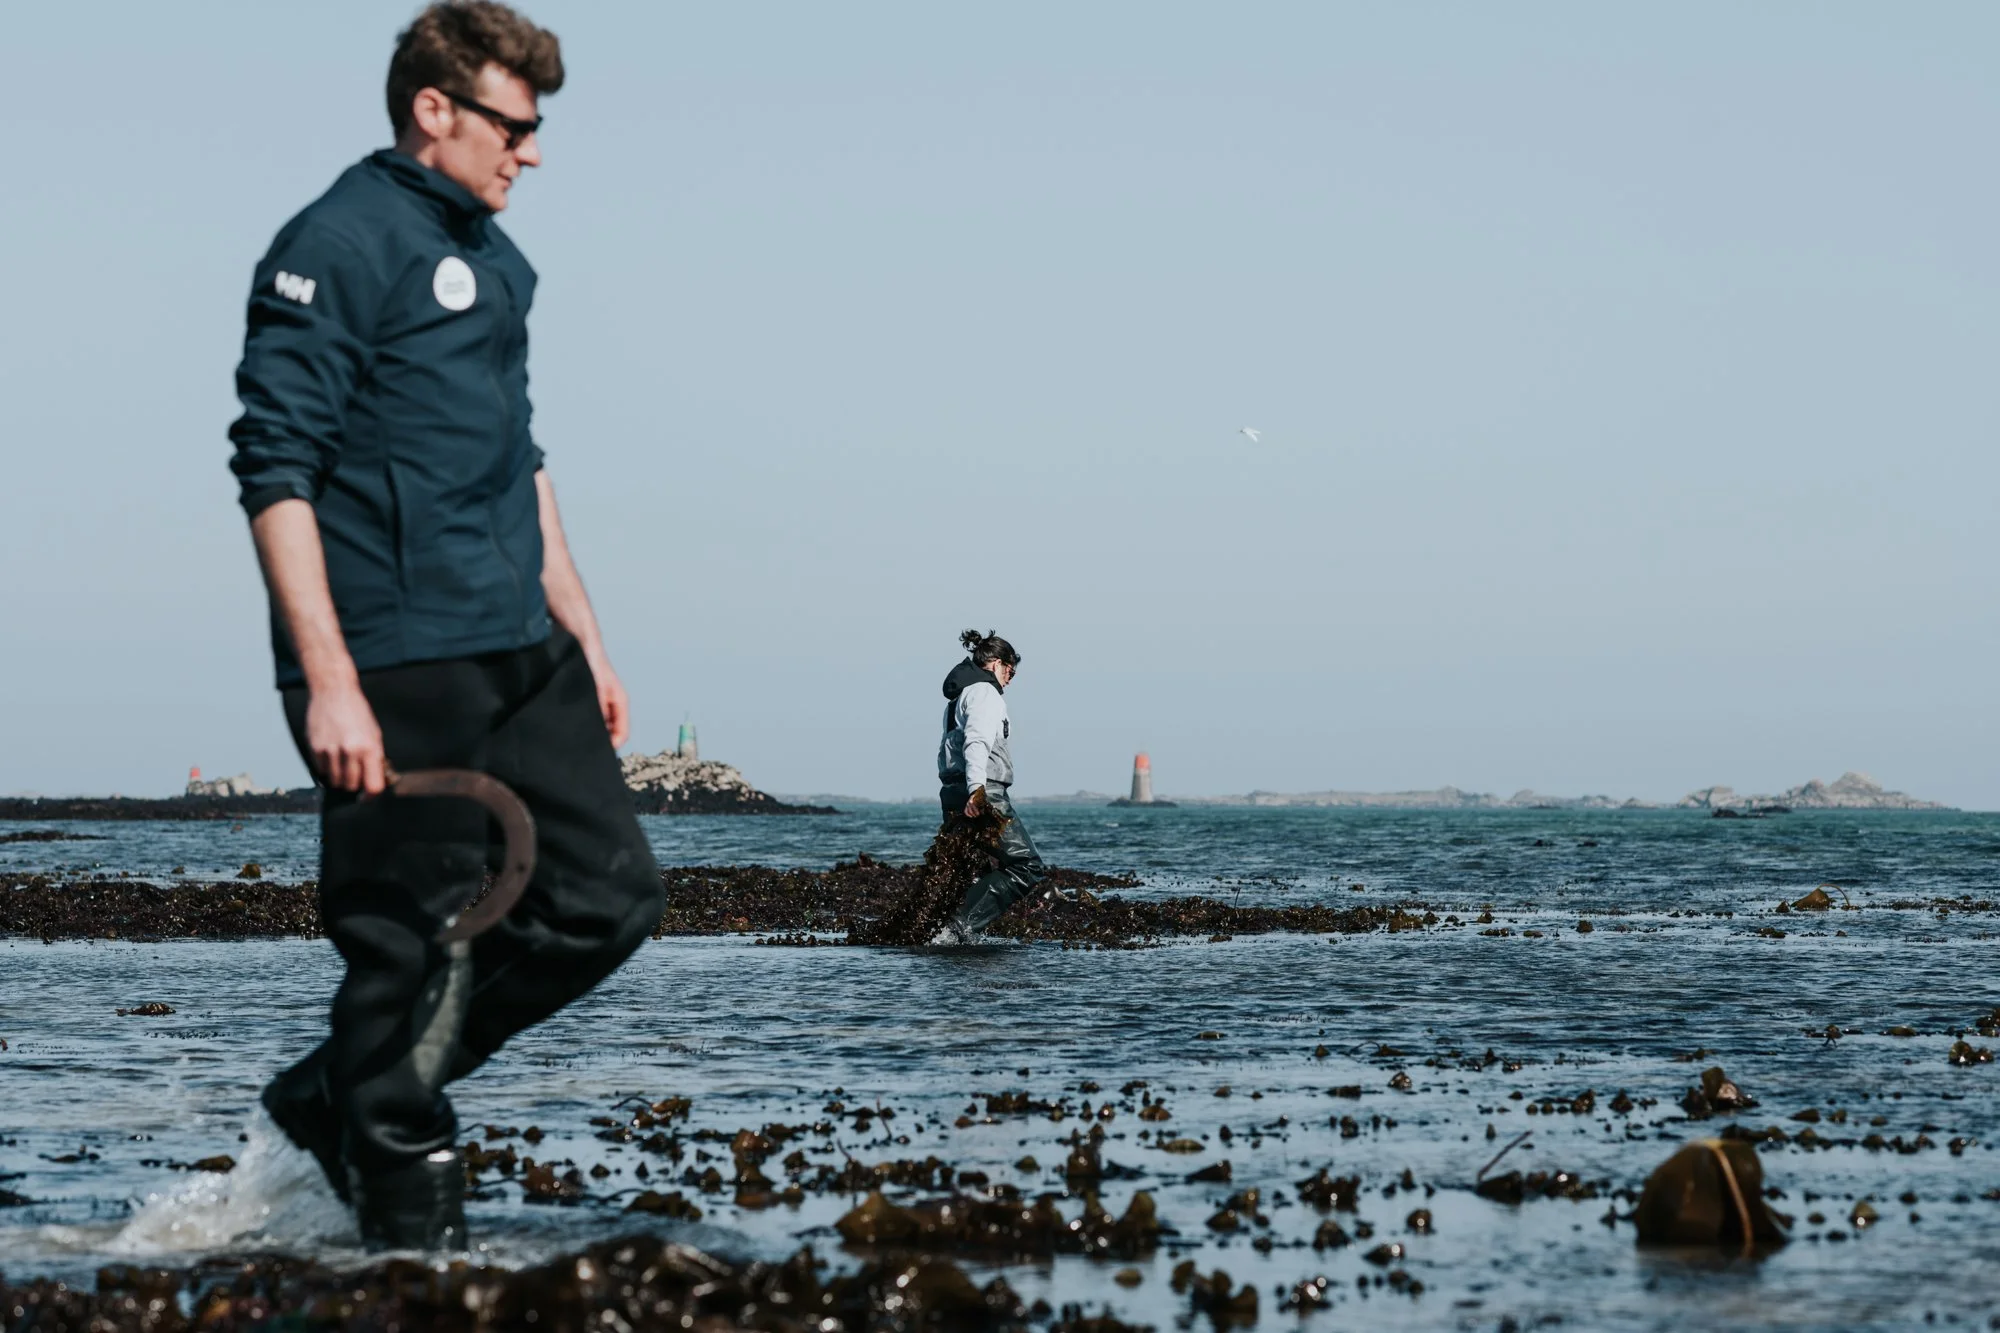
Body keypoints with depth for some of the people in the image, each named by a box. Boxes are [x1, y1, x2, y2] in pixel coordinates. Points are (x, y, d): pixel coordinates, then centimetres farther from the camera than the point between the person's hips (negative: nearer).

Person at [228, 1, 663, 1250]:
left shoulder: (493, 256, 19)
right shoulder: (337, 247, -9)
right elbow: (277, 470, -15)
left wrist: (582, 635, 23)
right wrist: (328, 682, -21)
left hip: (520, 655, 9)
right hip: (396, 672, -9)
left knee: (607, 896, 7)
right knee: (417, 946, -4)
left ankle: (344, 1099, 17)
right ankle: (416, 1220, 11)